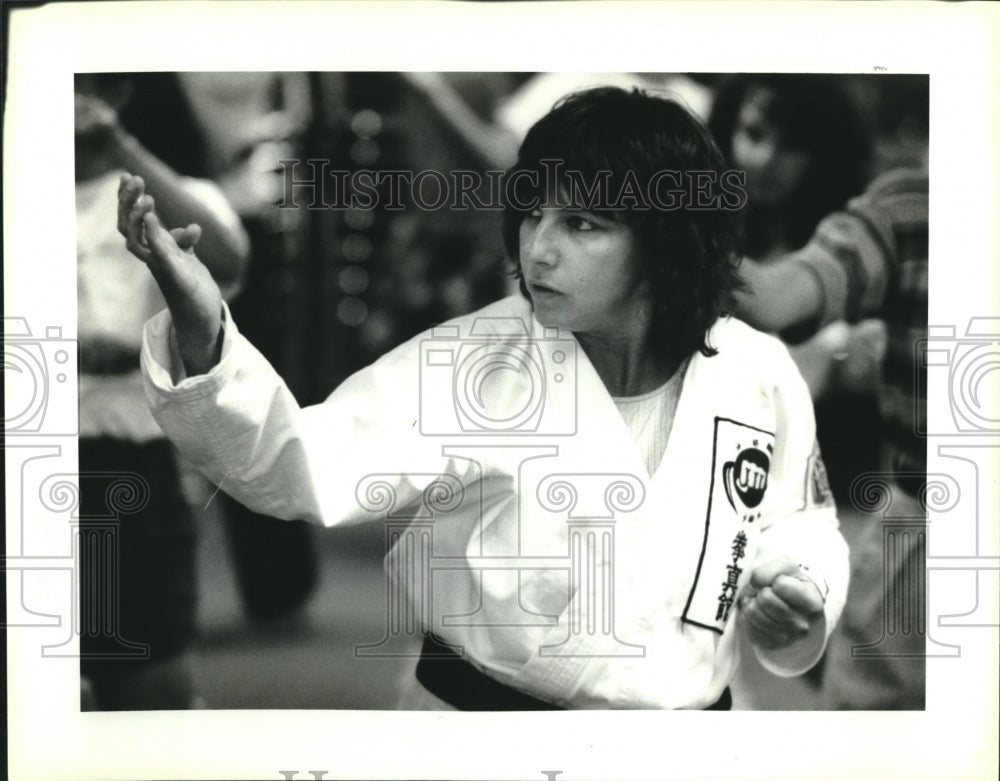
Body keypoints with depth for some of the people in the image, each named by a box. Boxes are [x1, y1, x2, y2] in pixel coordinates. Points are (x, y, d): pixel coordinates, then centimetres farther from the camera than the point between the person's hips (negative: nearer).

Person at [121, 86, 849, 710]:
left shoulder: (760, 377, -7)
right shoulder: (474, 360, -13)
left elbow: (798, 534, 10)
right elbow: (298, 461, -26)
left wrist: (800, 599, -12)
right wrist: (201, 324, -42)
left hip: (690, 710, 2)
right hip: (476, 701, -1)